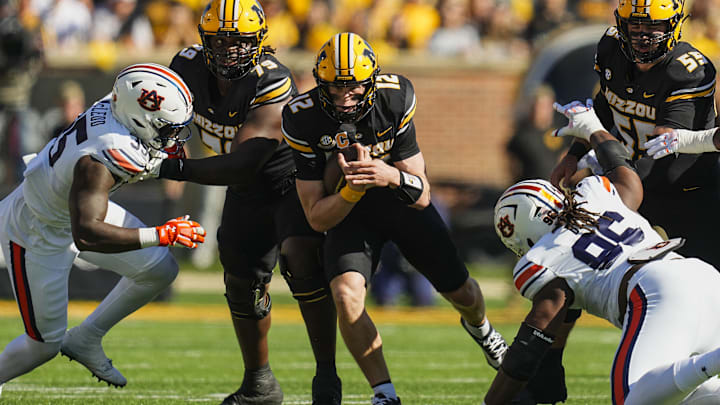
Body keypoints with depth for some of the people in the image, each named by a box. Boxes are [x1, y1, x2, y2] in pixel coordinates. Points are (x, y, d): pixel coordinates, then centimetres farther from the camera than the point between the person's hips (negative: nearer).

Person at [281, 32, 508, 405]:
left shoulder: (395, 99, -25)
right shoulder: (303, 119, -25)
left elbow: (422, 196, -22)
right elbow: (317, 218, -21)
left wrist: (390, 176, -43)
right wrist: (352, 191, -40)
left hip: (402, 202, 1)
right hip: (346, 210, -1)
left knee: (462, 294, 10)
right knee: (346, 295, -27)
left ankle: (478, 326, 49)